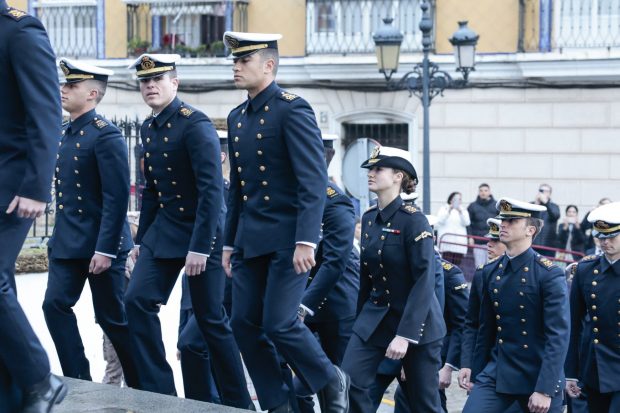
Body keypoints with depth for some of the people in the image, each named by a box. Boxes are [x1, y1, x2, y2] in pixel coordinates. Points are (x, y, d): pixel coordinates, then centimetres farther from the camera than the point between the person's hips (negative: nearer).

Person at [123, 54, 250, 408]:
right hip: (163, 231, 7)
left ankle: (238, 401, 13)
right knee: (138, 301, -6)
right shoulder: (149, 128, 9)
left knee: (211, 319, 0)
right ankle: (159, 390, 1)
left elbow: (212, 189, -22)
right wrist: (142, 239, 16)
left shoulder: (195, 124, -16)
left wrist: (199, 246, -25)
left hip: (199, 233, -7)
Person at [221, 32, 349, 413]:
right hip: (250, 240, 8)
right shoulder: (237, 118, 14)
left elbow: (315, 180, -17)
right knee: (245, 324, 4)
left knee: (279, 323, -11)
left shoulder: (293, 110, -10)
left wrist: (306, 241, -24)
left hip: (287, 238, -8)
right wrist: (229, 243, 19)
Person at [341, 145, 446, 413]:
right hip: (375, 317, 6)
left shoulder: (413, 220, -16)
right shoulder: (369, 218, 5)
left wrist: (405, 335, -25)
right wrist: (360, 319, 16)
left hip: (416, 322, -6)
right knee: (349, 382, -11)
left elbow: (424, 282, -21)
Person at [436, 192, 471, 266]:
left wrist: (460, 212, -14)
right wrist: (449, 211, -17)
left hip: (459, 242, 3)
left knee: (457, 264, 0)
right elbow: (440, 221, -7)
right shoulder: (444, 209, 8)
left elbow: (466, 223, 0)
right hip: (447, 241, -3)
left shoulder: (463, 210, 16)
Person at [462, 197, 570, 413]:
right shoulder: (490, 272, 6)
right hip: (497, 371, 4)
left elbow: (558, 336, -16)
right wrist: (475, 372, 15)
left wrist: (545, 389, -21)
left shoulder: (549, 274, -11)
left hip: (538, 376, -4)